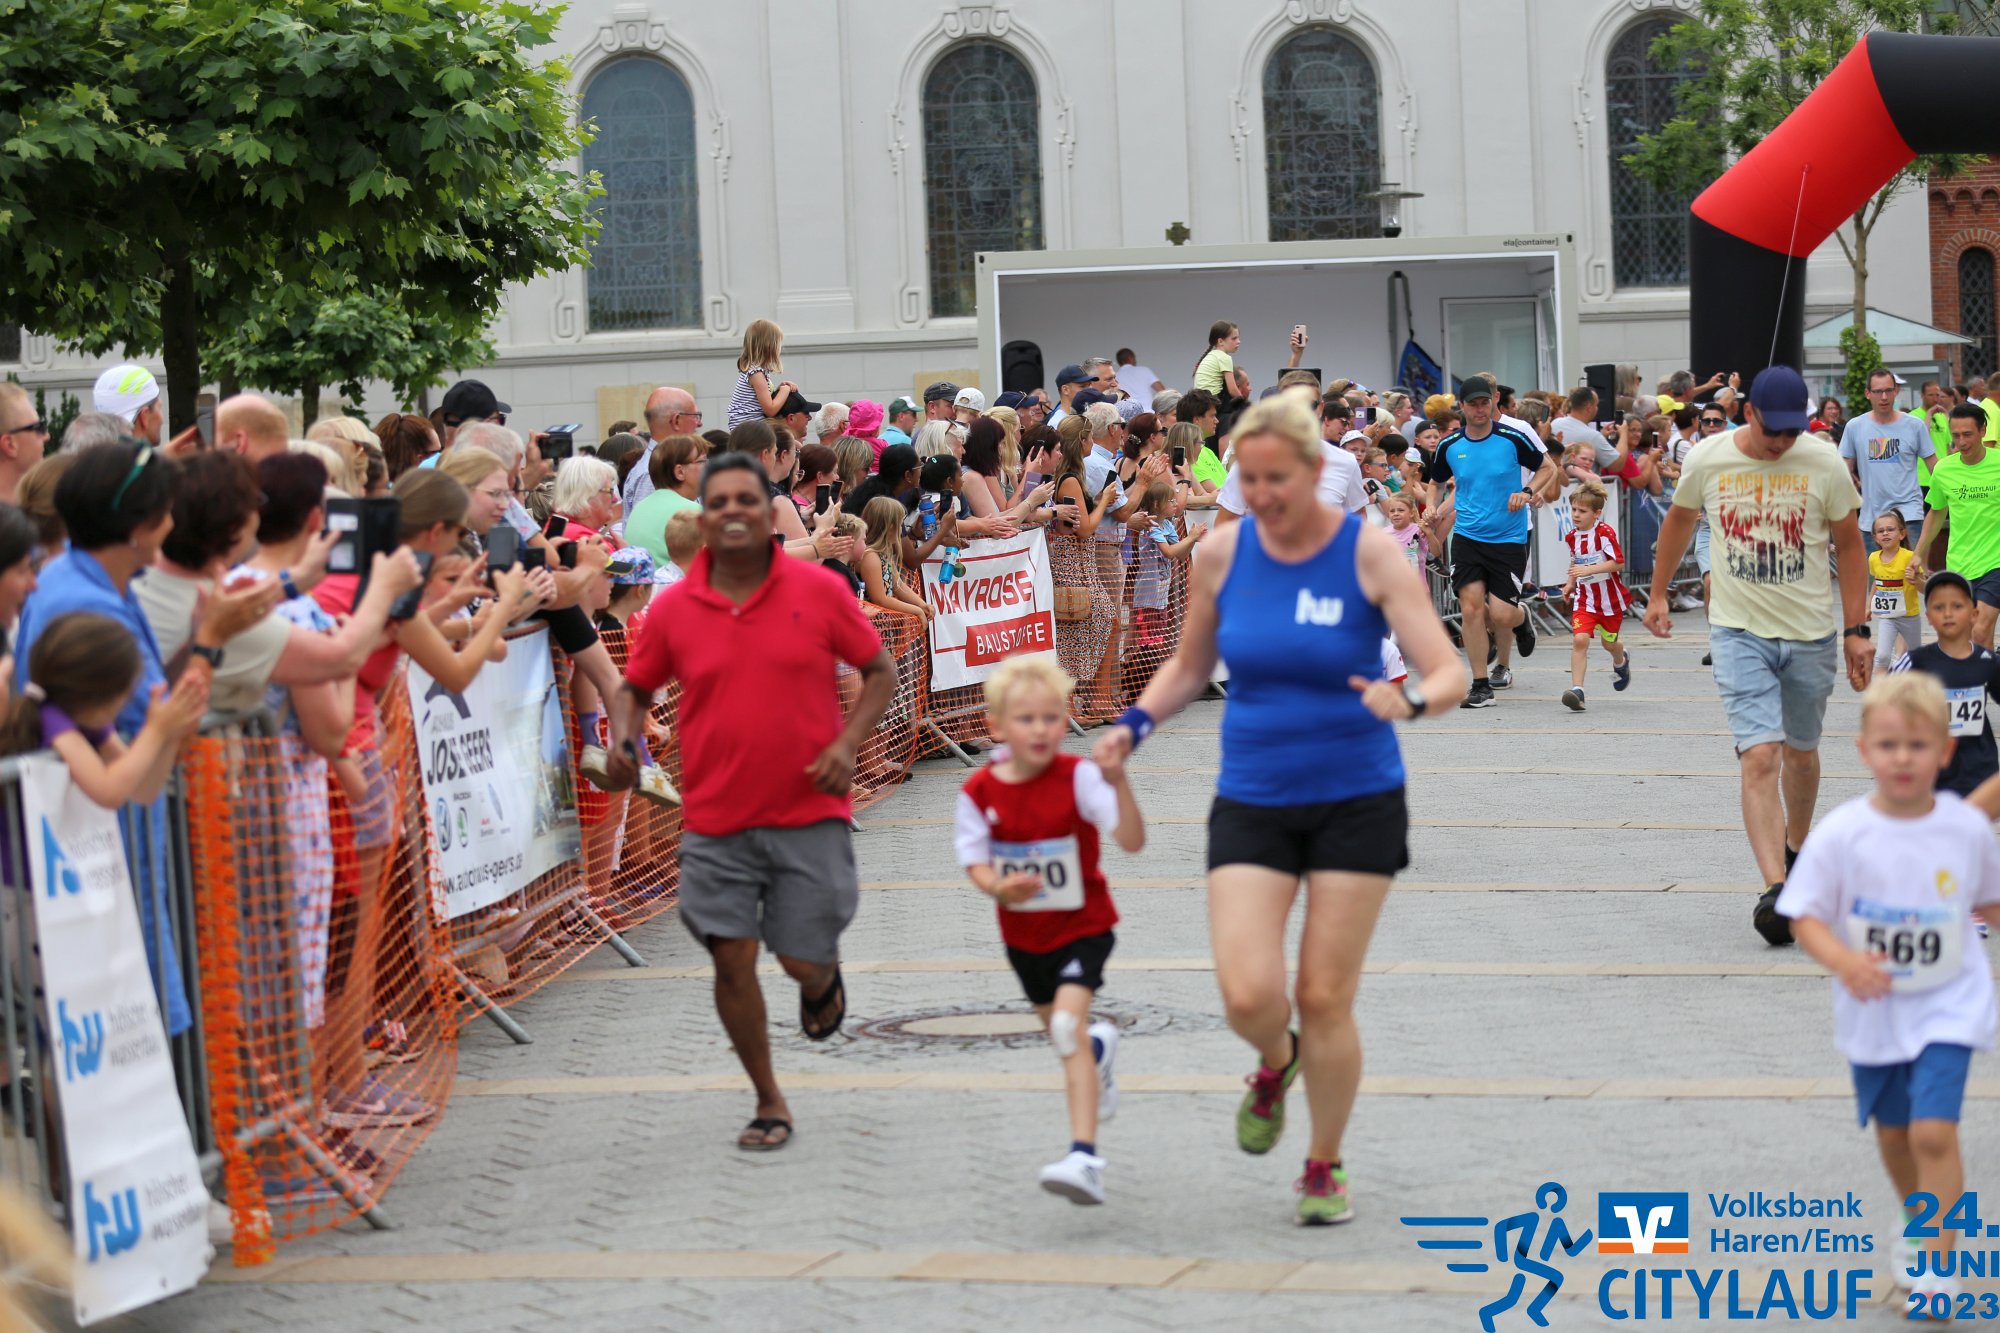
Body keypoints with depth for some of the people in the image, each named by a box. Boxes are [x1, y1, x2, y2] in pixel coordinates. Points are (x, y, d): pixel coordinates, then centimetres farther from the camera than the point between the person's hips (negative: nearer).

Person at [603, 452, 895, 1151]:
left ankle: (824, 981, 42)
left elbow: (880, 671, 5)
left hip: (809, 811, -1)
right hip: (715, 820, 1)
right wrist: (623, 739, -8)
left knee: (804, 959, 1)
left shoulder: (819, 589, -5)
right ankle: (769, 1104, 17)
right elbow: (635, 687, 13)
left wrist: (846, 743, -10)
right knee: (731, 958, -2)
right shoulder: (672, 609, -2)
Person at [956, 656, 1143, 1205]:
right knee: (1059, 1032, 20)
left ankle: (1083, 1156, -27)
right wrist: (997, 886, -31)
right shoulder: (980, 792, -11)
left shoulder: (1078, 777, -20)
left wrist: (1118, 783, -45)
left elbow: (1132, 840, -29)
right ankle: (1099, 1048, 60)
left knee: (1068, 1023, -23)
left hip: (1082, 925, -5)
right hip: (1022, 932, 5)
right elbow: (975, 861, -8)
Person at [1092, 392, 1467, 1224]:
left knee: (1325, 999, 0)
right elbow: (1190, 666, 14)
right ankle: (1276, 1063, 25)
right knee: (1247, 993, -12)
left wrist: (1411, 700, -38)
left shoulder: (1371, 554, -11)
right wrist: (1136, 724, -2)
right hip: (1251, 802, 2)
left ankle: (1325, 1167, 22)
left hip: (1356, 802, -2)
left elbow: (1450, 672, -16)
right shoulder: (1223, 553, -2)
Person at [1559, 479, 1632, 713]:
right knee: (1579, 639, -16)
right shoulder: (1572, 537, 3)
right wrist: (1570, 583, 9)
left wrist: (1588, 570, -28)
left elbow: (1618, 563, -21)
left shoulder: (1604, 532, -17)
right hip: (1584, 599, 3)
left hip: (1609, 597, -3)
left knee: (1609, 642, 16)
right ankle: (1577, 690, -20)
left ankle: (1621, 662, 53)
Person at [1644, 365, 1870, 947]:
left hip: (1812, 633, 1)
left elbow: (1849, 545, 2)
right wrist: (1658, 593, 20)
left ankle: (1797, 847, 42)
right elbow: (1678, 520, 13)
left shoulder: (1825, 463, -8)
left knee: (1800, 751, 16)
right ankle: (1774, 889, -21)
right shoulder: (1707, 460, -6)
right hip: (1739, 630, -1)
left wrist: (1857, 630, -1)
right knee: (1760, 755, -15)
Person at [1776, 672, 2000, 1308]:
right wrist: (1843, 960, -29)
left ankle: (1938, 1263, -6)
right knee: (1892, 1132, 19)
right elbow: (1804, 917, -12)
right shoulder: (1840, 834, -14)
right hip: (1873, 1009, 2)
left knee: (1934, 1131, -16)